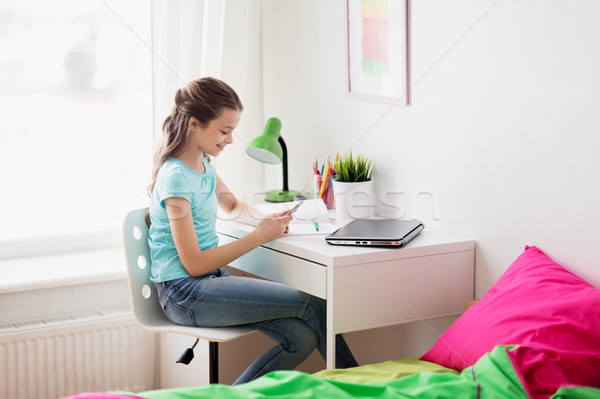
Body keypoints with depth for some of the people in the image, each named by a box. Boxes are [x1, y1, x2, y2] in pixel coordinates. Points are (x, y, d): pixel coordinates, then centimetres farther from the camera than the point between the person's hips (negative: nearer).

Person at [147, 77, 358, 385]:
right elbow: (194, 264, -19)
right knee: (312, 305, -15)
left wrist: (266, 219, 5)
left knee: (302, 338, -11)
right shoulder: (176, 177, -18)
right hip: (184, 293, -9)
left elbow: (234, 207, 28)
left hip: (209, 281, 9)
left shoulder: (202, 164, 9)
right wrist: (258, 236, -16)